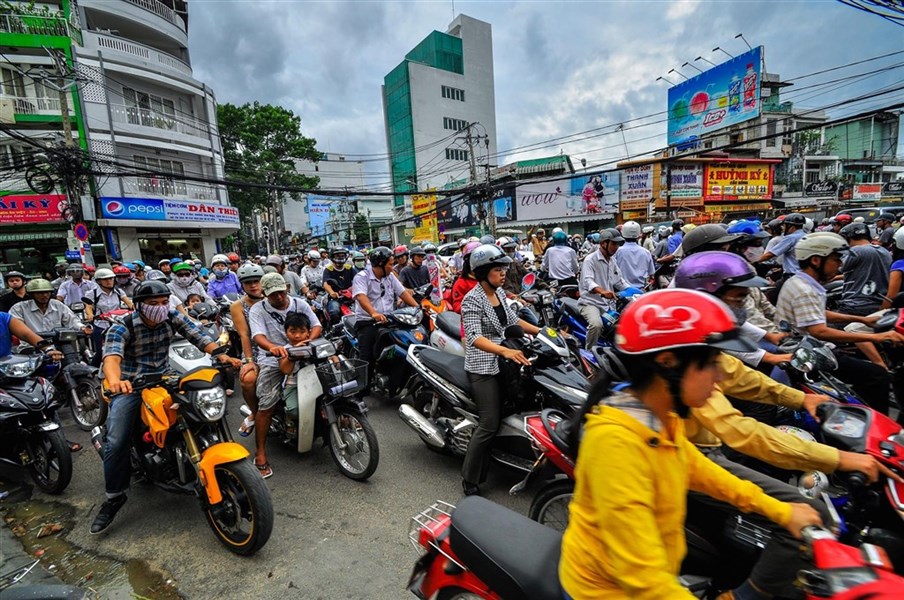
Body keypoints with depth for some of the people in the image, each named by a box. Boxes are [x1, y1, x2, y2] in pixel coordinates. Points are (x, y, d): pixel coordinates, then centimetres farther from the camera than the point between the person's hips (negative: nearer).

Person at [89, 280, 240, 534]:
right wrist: (115, 381, -55)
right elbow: (112, 356, -32)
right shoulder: (122, 328, -15)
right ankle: (114, 497, 7)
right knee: (116, 443, -15)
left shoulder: (173, 318, -5)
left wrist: (222, 355, -35)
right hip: (129, 386, -3)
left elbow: (197, 335, -16)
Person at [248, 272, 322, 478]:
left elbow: (316, 325, 2)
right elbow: (258, 336, -16)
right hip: (272, 361, -3)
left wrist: (308, 340, -22)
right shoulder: (257, 310, -1)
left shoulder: (300, 304, 7)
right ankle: (260, 453, 0)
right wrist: (272, 347, -40)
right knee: (266, 406, -15)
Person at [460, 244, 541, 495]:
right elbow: (474, 337, -29)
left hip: (501, 363, 8)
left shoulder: (499, 293, 7)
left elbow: (513, 319, 18)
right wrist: (505, 351, -42)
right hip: (483, 367, -8)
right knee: (490, 424, -7)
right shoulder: (472, 300, -17)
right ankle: (470, 479, 8)